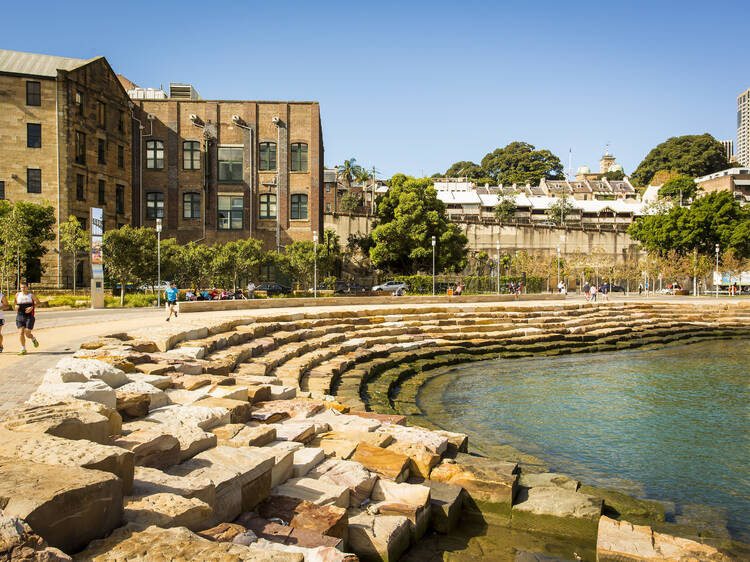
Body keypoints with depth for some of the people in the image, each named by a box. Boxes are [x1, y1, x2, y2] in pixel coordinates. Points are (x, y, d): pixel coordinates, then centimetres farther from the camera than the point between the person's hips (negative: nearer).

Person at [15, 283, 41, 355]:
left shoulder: (31, 295, -2)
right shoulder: (18, 294, 7)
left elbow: (39, 303, 4)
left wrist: (32, 307, -12)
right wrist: (16, 306, 4)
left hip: (29, 317, -3)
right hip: (20, 317, 3)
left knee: (27, 334, -6)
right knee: (20, 333, -8)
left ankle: (34, 339, 29)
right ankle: (23, 349, 2)